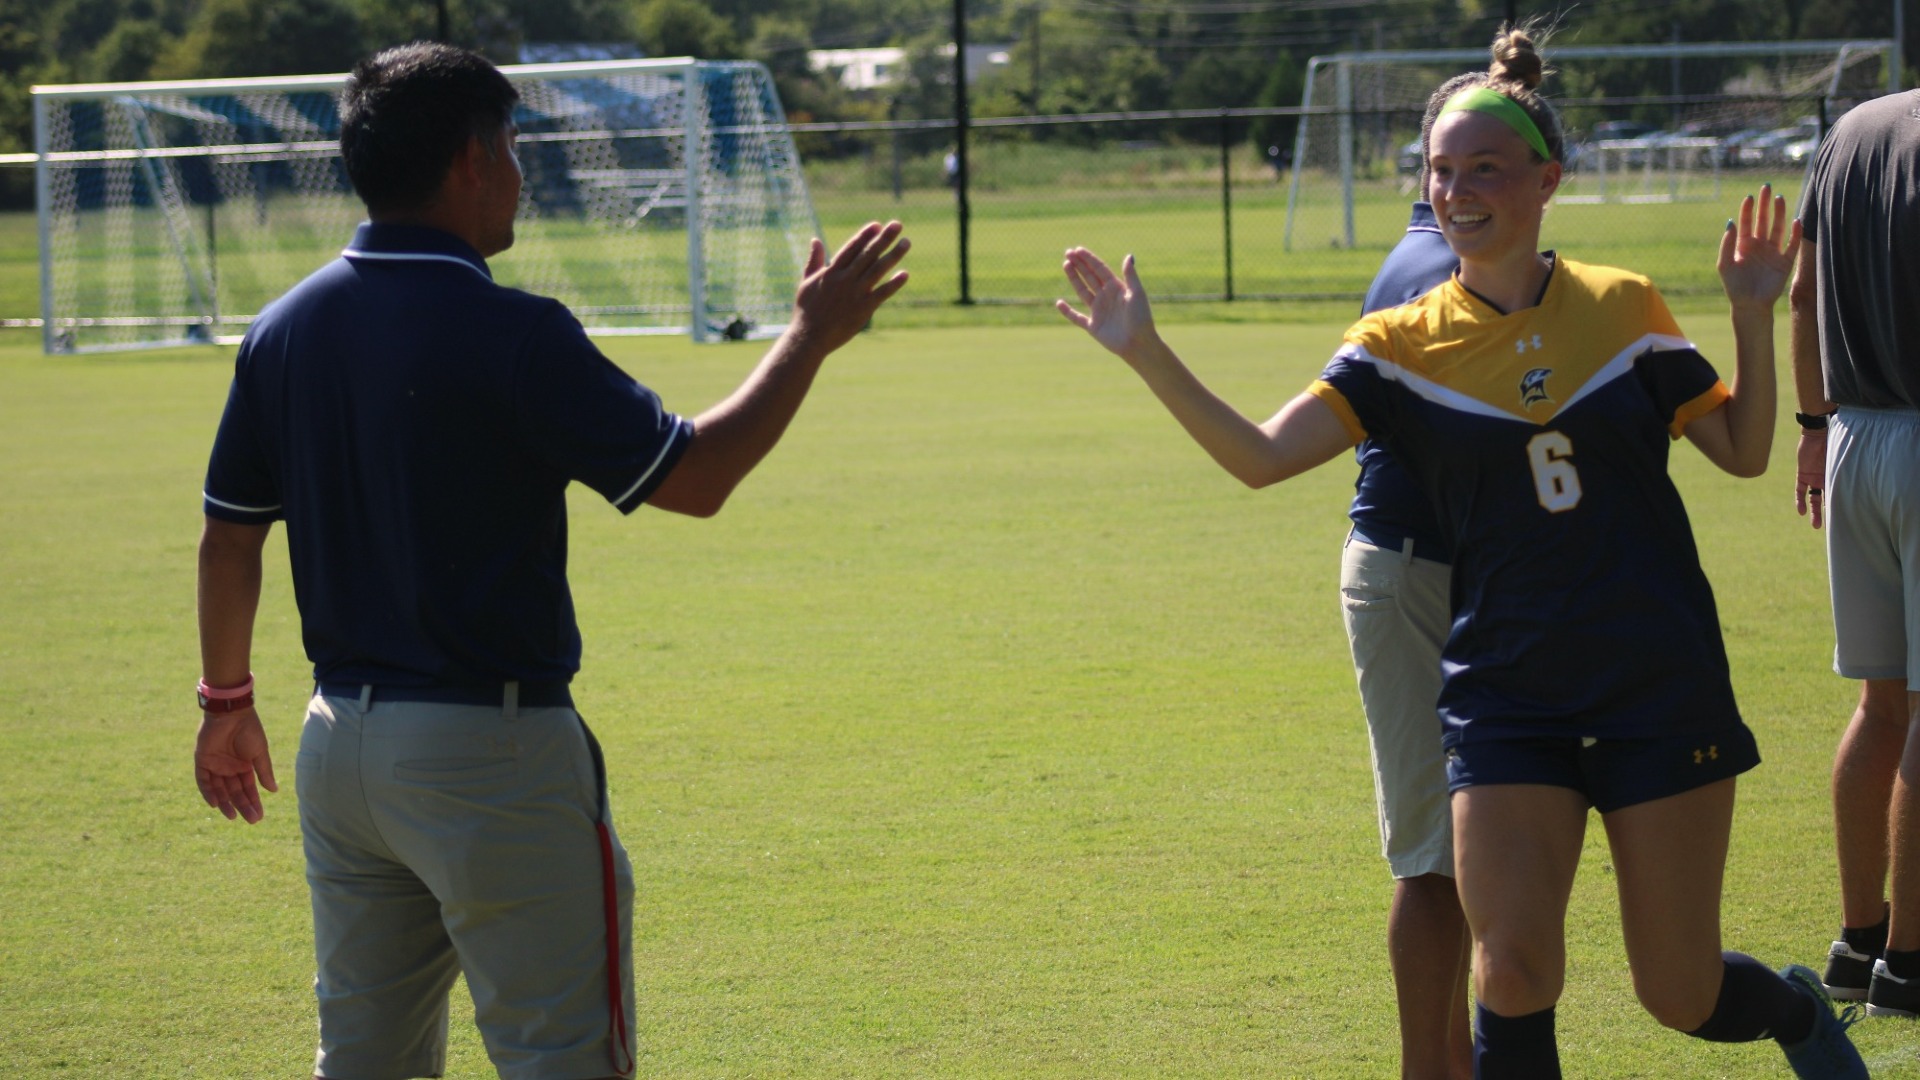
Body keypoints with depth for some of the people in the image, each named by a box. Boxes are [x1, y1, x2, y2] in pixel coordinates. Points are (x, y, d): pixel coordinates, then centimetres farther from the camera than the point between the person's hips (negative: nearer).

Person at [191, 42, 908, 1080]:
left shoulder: (284, 328, 3)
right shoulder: (507, 333, -17)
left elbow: (229, 537, 10)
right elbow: (694, 476, -12)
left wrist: (226, 701, 24)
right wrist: (813, 333, -1)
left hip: (337, 742, 7)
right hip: (491, 752, -7)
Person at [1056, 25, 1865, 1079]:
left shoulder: (1622, 307, 2)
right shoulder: (1404, 344, 0)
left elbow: (1744, 451, 10)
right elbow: (1262, 455, -11)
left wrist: (1754, 315, -3)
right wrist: (1146, 355, -21)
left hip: (1663, 691, 0)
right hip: (1506, 698, 0)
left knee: (1681, 996, 5)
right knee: (1512, 974, -15)